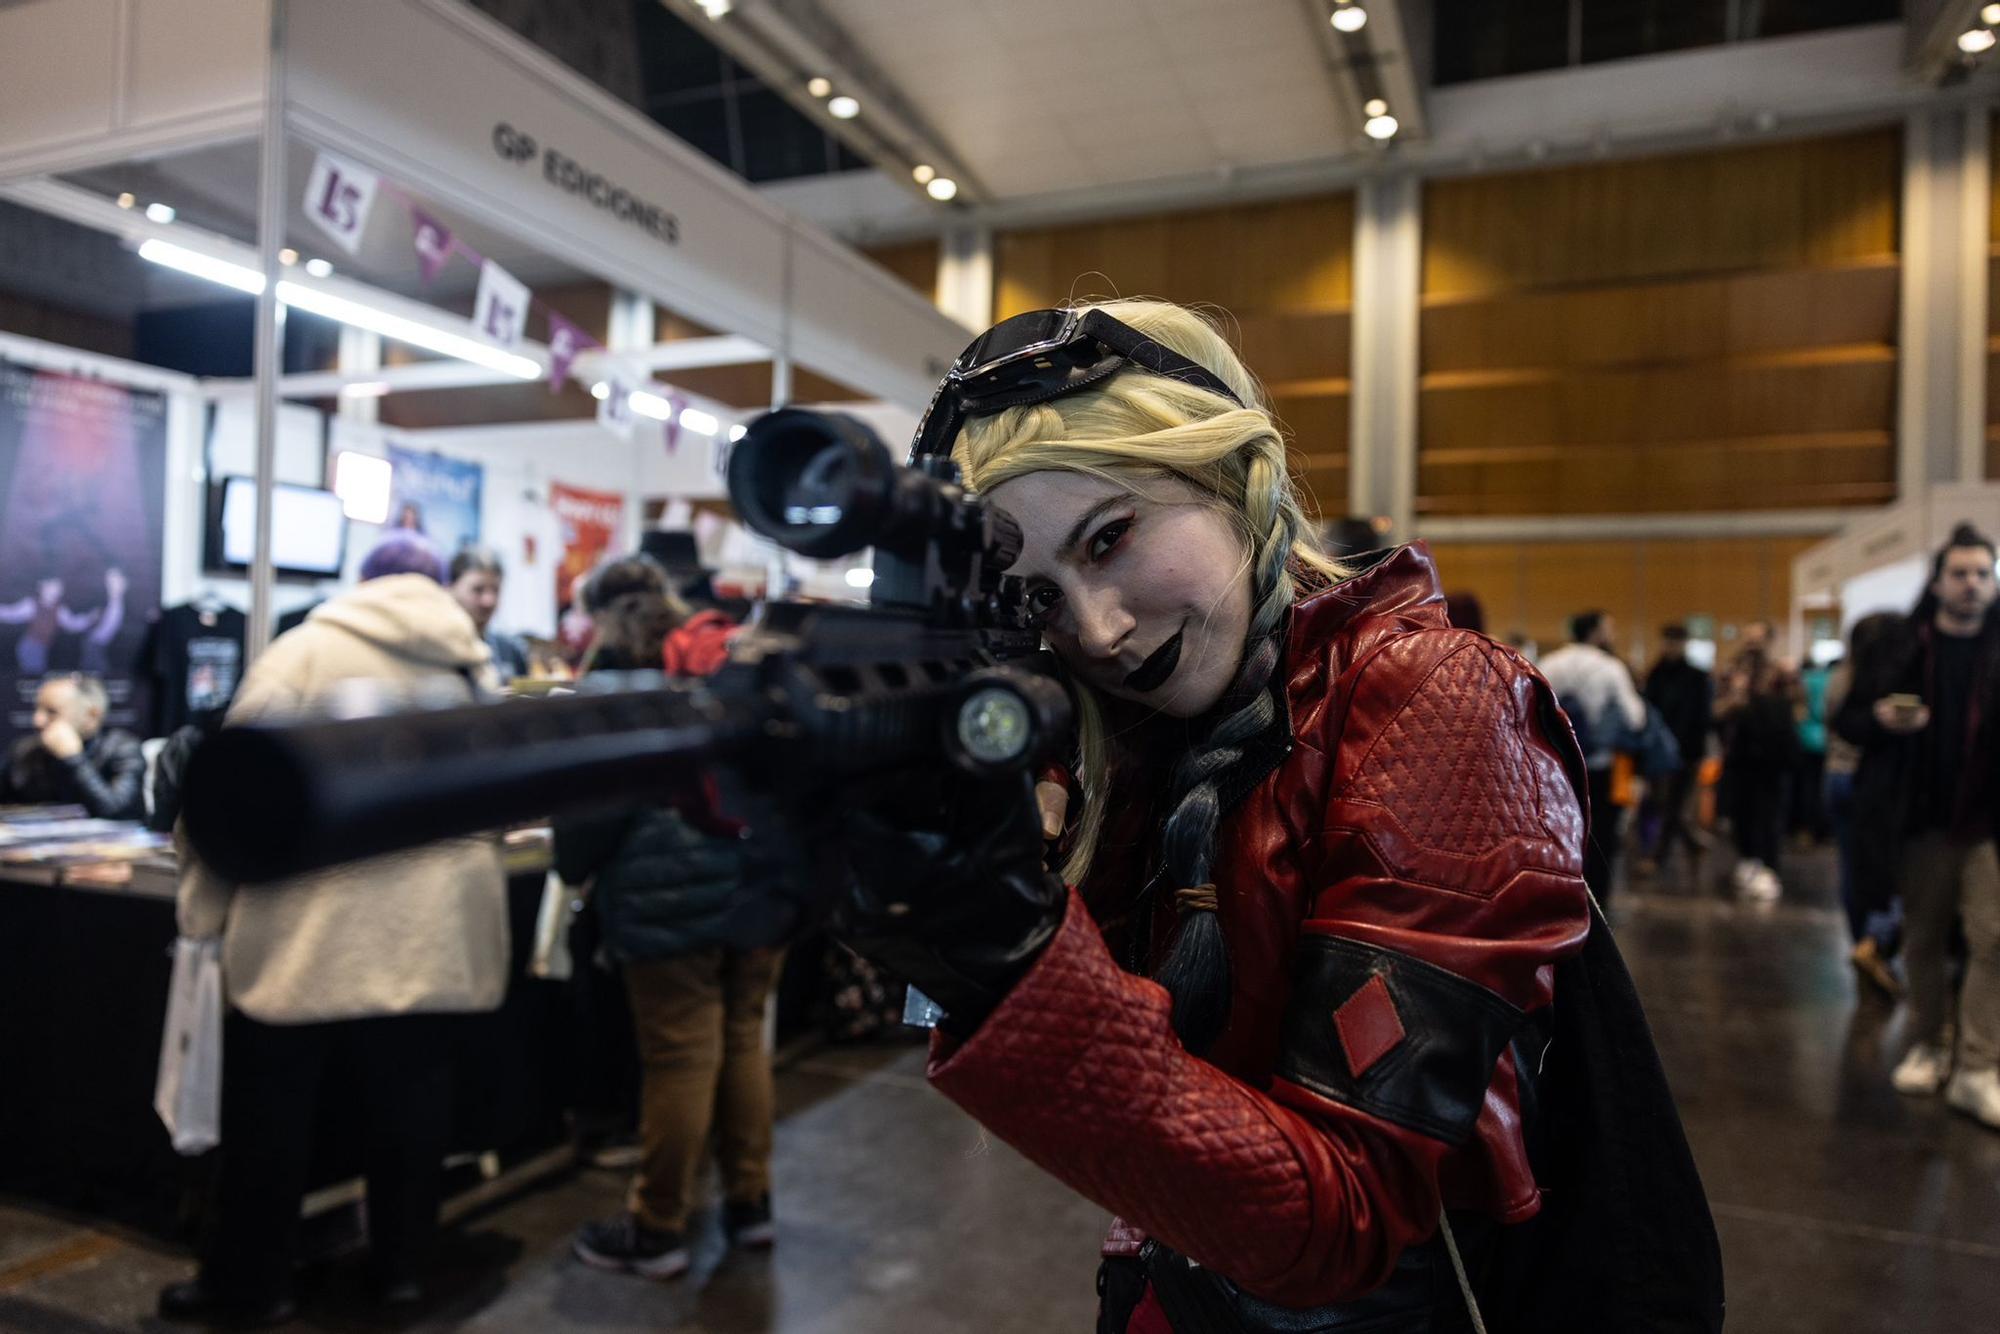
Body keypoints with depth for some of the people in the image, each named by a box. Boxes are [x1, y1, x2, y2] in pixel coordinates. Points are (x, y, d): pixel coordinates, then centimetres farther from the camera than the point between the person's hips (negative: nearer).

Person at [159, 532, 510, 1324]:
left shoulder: (307, 647, 0)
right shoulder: (474, 667, 10)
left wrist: (208, 902, 6)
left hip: (311, 931, -3)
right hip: (437, 933, 3)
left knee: (272, 1114, 12)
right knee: (411, 1108, 14)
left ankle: (248, 1283, 25)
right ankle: (403, 1266, 26)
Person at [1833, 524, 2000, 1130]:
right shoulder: (1902, 648, 1)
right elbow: (1847, 720, 3)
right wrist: (1879, 719, -18)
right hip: (1921, 818, 1)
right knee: (1923, 941, 10)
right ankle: (1927, 1047, 25)